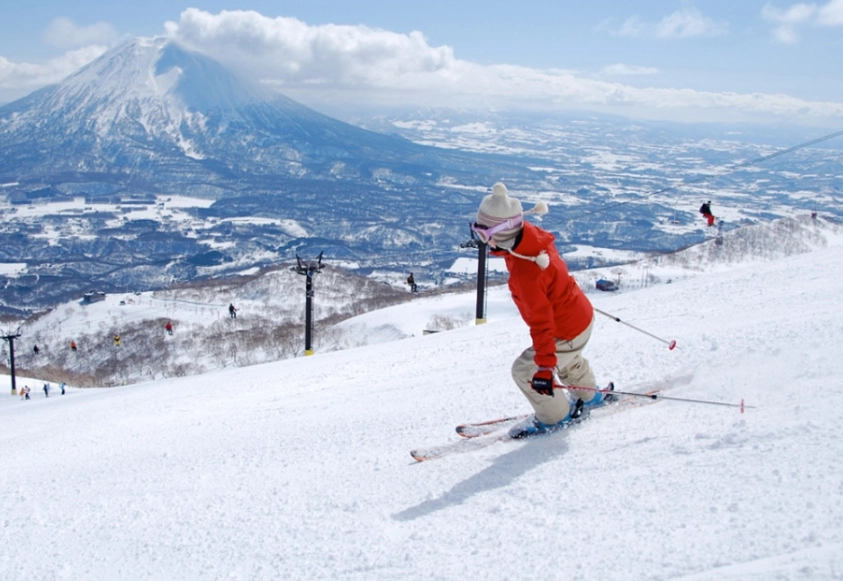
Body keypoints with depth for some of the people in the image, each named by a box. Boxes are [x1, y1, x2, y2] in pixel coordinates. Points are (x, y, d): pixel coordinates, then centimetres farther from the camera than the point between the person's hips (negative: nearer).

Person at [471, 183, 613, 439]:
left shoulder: (524, 274, -38)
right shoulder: (534, 237, -13)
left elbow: (541, 323, -36)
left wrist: (545, 367, -33)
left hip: (567, 333, -9)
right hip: (582, 315, 9)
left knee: (525, 371, 2)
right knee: (567, 360, 35)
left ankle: (556, 417, 24)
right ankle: (588, 395, 60)